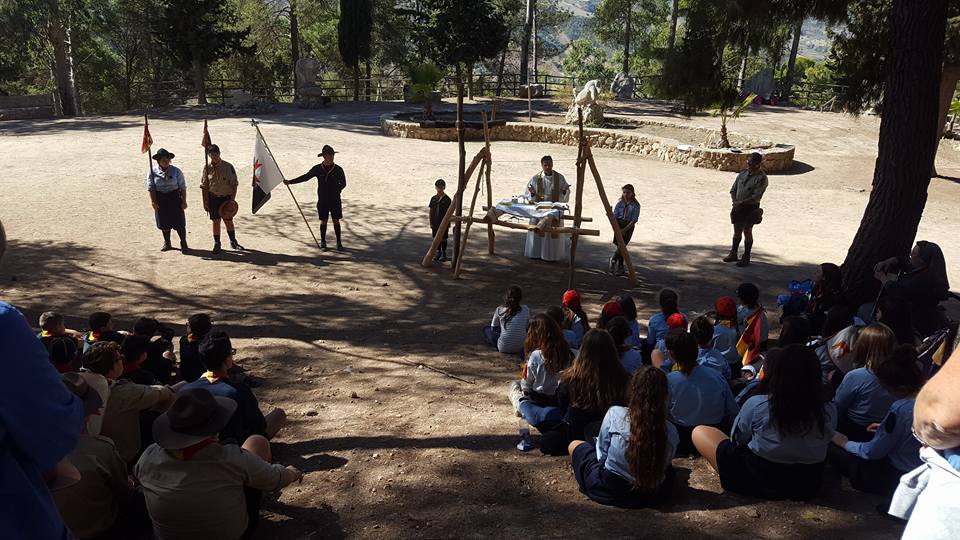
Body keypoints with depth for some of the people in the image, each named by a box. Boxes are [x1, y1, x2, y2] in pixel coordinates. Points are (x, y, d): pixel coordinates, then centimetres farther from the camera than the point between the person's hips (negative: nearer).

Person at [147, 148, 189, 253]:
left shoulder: (176, 171, -2)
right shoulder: (153, 172, -1)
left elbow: (183, 187, -1)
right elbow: (151, 188, 0)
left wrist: (184, 201, -4)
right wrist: (153, 201, -7)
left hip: (174, 198, -1)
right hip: (160, 200, 1)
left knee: (179, 223, -1)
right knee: (164, 223, 11)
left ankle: (183, 243, 11)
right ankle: (167, 243, 27)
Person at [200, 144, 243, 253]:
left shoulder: (228, 167, -7)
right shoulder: (207, 168, -1)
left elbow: (234, 184, -3)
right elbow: (204, 186, 5)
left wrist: (232, 199, -9)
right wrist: (205, 202, 2)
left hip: (226, 198, -1)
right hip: (213, 198, 1)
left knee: (228, 221, 9)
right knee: (216, 221, 5)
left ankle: (233, 242, 25)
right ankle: (217, 244, 16)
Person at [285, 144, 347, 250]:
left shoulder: (338, 169, -5)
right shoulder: (317, 169, -2)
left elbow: (343, 183, 4)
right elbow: (305, 177, 5)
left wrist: (335, 191, -9)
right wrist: (290, 182, 2)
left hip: (335, 200, -1)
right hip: (322, 200, 1)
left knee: (336, 221, 3)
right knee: (323, 221, 7)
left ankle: (338, 242, 14)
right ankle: (323, 241, 20)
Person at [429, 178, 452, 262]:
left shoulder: (447, 199, -7)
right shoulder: (433, 199, 4)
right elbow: (431, 212, 9)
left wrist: (448, 225, -8)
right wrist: (431, 223, 6)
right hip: (435, 223, 4)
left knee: (443, 238, 3)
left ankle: (444, 254, 13)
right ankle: (438, 253, 21)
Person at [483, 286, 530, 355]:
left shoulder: (499, 309, -3)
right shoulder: (525, 309, -1)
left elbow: (493, 328, 10)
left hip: (503, 348, -2)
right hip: (521, 348, 2)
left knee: (486, 329, 24)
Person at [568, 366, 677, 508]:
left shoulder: (615, 413, -19)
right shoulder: (670, 431, -14)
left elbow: (602, 453, -7)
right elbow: (665, 463, 1)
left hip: (609, 491, -2)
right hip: (652, 496, 2)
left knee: (574, 445, 21)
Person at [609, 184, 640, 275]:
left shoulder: (635, 205, -6)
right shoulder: (620, 203, 1)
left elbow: (634, 220, -10)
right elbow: (615, 216, -2)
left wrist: (624, 230, -18)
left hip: (629, 226, -2)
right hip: (619, 225, 2)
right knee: (620, 245, 0)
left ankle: (613, 259, 14)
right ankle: (620, 266, 12)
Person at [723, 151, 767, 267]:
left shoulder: (761, 178, -12)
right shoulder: (743, 174, 8)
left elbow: (756, 197, -20)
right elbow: (733, 189, 11)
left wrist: (741, 203, -22)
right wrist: (734, 201, -6)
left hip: (750, 208, -6)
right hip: (738, 207, 6)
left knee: (747, 231, 2)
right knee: (737, 231, 13)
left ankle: (746, 257, 12)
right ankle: (734, 254, 26)